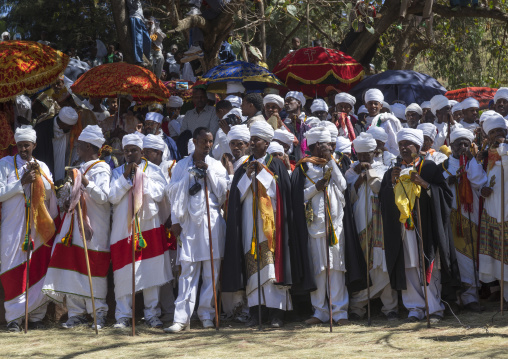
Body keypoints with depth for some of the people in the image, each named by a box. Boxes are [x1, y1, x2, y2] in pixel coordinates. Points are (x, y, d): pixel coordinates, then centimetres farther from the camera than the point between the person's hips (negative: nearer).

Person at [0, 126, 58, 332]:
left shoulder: (42, 167, 14)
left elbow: (49, 193, 5)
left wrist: (39, 174, -8)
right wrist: (21, 182, -13)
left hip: (38, 226, 3)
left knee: (40, 270, 0)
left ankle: (36, 316, 8)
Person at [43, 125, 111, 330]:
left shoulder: (101, 169, -7)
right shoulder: (81, 168, 19)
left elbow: (103, 197, -19)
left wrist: (85, 182, -28)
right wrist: (70, 196, 9)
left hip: (93, 228, -8)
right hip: (75, 225, 8)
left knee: (93, 271, -6)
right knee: (72, 267, 3)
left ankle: (99, 313, 2)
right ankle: (77, 313, 7)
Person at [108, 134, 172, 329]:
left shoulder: (153, 170, 8)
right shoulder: (117, 172, 10)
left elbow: (159, 194, -3)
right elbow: (112, 197, -1)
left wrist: (140, 175, -7)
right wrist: (126, 176, -8)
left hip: (148, 225, 0)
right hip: (124, 226, 0)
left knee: (151, 270, -1)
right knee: (123, 273, -4)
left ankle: (152, 314, 7)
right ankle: (123, 316, 3)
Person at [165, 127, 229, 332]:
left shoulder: (216, 166, 11)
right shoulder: (182, 166, 10)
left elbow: (222, 192, 1)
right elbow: (174, 192, 6)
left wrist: (208, 171, -4)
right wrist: (175, 220, -2)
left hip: (211, 221, 1)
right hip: (189, 222, -1)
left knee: (211, 271, 1)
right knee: (188, 271, -5)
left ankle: (206, 314, 9)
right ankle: (182, 317, -6)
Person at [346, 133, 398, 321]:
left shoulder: (381, 169, 9)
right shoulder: (352, 171, 14)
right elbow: (350, 196, 5)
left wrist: (369, 172, -11)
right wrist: (359, 179, -8)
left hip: (379, 224, -1)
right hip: (359, 224, 1)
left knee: (382, 264, -5)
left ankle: (389, 306, 0)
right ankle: (357, 307, 3)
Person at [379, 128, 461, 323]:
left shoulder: (429, 167, 5)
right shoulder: (393, 172, 15)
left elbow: (445, 193, -1)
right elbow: (383, 199, 8)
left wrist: (425, 184, -15)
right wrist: (392, 182, -8)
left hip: (426, 225, -3)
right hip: (403, 225, 3)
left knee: (430, 265, -5)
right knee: (409, 266, -1)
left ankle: (435, 308, 0)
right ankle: (416, 308, 4)